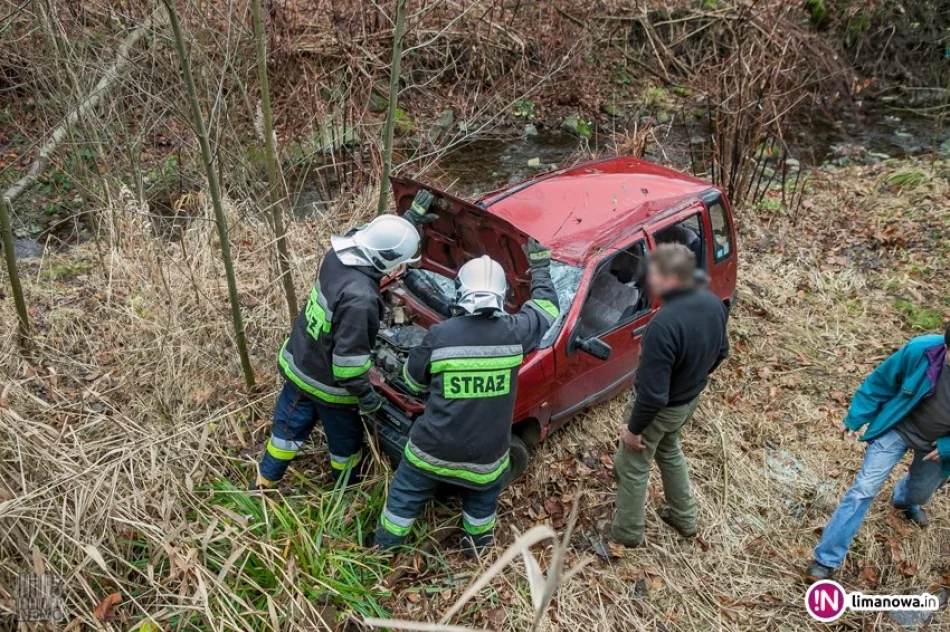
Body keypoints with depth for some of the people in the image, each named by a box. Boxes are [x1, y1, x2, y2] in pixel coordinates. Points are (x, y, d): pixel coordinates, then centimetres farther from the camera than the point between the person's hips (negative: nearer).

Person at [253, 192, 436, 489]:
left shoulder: (341, 252, -14)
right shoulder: (360, 299, -38)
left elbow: (366, 235, 10)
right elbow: (348, 357, -33)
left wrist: (410, 219, 10)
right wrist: (365, 394, -19)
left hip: (298, 364, 7)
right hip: (328, 382, -7)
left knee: (289, 427, 26)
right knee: (346, 440, 22)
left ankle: (263, 484, 43)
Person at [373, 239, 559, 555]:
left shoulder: (440, 335, -18)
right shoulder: (515, 332, -14)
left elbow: (413, 379, -1)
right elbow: (547, 309, 8)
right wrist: (541, 267, 21)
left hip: (434, 448, -1)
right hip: (486, 452, 1)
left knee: (406, 494, 25)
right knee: (483, 495, 33)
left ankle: (385, 544, 43)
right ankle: (476, 541, 50)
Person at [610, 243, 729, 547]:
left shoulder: (664, 325, -39)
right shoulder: (713, 303, -13)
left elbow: (653, 392, -32)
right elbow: (720, 352, 6)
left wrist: (634, 428, -16)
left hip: (661, 408, -8)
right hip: (691, 399, 8)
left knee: (632, 467, 16)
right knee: (669, 451, 33)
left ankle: (627, 533, 36)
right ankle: (684, 518, 49)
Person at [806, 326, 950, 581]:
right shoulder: (922, 350, -31)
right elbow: (881, 382, -14)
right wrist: (855, 419, -6)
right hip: (898, 428, -2)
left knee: (920, 492, 27)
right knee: (864, 489, -10)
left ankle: (906, 501, 68)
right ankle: (826, 559, -3)